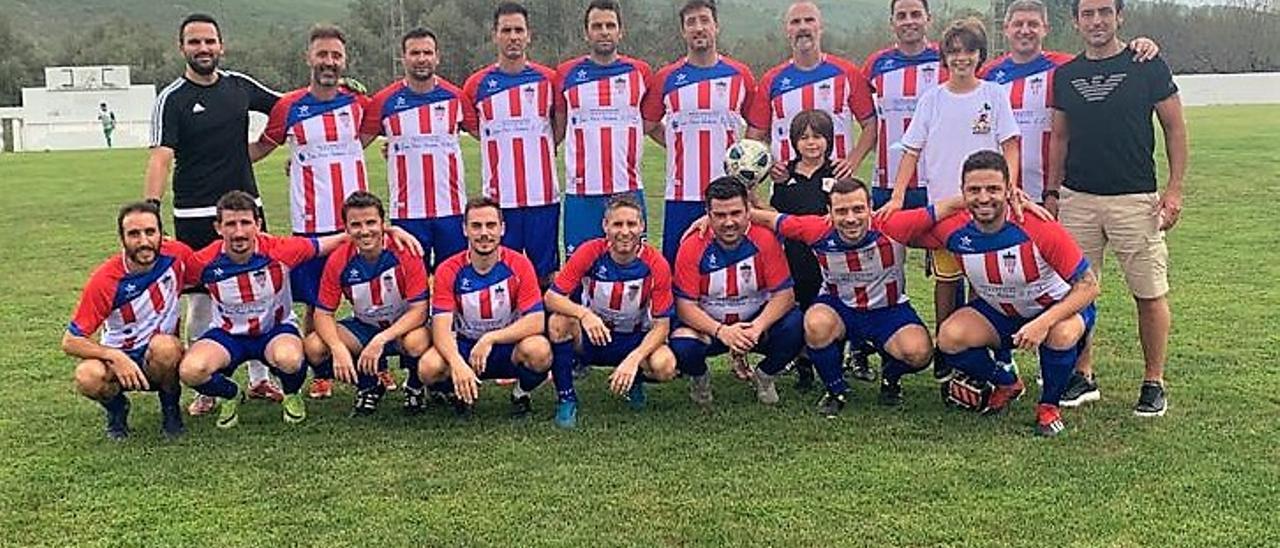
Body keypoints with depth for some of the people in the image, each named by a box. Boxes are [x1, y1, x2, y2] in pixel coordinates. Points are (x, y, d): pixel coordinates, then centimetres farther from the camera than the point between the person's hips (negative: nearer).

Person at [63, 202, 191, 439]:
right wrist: (115, 357, -33)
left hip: (162, 360, 1)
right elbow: (70, 341, -17)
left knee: (164, 347, -35)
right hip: (119, 357, -1)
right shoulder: (105, 280, -20)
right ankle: (116, 408, 4)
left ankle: (170, 408, -4)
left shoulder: (177, 255, -14)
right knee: (87, 376, -33)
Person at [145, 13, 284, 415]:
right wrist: (149, 209, -29)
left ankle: (259, 378, 21)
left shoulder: (240, 86, 7)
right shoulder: (172, 99, -6)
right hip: (195, 215, -4)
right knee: (200, 300, 3)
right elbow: (161, 156, -16)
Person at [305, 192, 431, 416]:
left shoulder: (405, 253, -22)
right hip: (363, 327, 4)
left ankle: (414, 387, -1)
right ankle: (368, 386, 7)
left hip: (404, 327, -3)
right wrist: (338, 349, -29)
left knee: (417, 343, -39)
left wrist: (381, 340, -35)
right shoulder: (338, 261, -14)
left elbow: (419, 311, -23)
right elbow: (323, 313, -9)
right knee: (313, 348, -21)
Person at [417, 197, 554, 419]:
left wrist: (490, 338, -29)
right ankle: (459, 392, 6)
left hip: (509, 347, -1)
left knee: (539, 350, -34)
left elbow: (536, 321, -18)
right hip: (464, 347, 1)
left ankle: (522, 393, 1)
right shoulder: (449, 271, -10)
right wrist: (457, 364, -39)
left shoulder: (519, 265, -11)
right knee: (429, 367, -31)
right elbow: (441, 329, -19)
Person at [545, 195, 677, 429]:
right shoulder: (590, 252, -16)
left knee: (665, 366, -31)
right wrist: (584, 314, -39)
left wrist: (633, 360, -31)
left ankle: (633, 380, 8)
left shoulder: (656, 265, -16)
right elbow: (551, 297, -19)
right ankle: (566, 398, -12)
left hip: (635, 341, 0)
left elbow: (661, 326, -15)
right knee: (559, 322, -32)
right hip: (590, 337, 0)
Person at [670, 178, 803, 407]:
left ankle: (764, 375, 6)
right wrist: (721, 331, -32)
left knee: (795, 326, -28)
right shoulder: (692, 248, -15)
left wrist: (757, 327, -31)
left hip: (756, 323, 1)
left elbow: (784, 294, -14)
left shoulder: (765, 240, -13)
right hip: (709, 326, -1)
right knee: (681, 347, -33)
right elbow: (685, 306, -15)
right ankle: (699, 379, 8)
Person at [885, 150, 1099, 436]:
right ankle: (1007, 384, 10)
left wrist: (1043, 323, -39)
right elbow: (892, 227, -12)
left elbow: (1089, 286, -25)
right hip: (997, 312, 4)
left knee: (1062, 334, -37)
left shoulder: (1039, 228, -30)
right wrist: (957, 204, -19)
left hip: (1055, 307, -3)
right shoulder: (954, 229, -19)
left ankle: (1049, 405, -4)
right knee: (950, 337, -22)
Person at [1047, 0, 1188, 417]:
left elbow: (1175, 128, 2)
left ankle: (1154, 382, 12)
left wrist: (1175, 188, -5)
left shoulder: (1147, 66, 0)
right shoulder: (1066, 75, 10)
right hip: (1077, 199, 3)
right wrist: (1052, 192, 10)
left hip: (1135, 199, -3)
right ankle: (1083, 374, 18)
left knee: (1150, 294, 0)